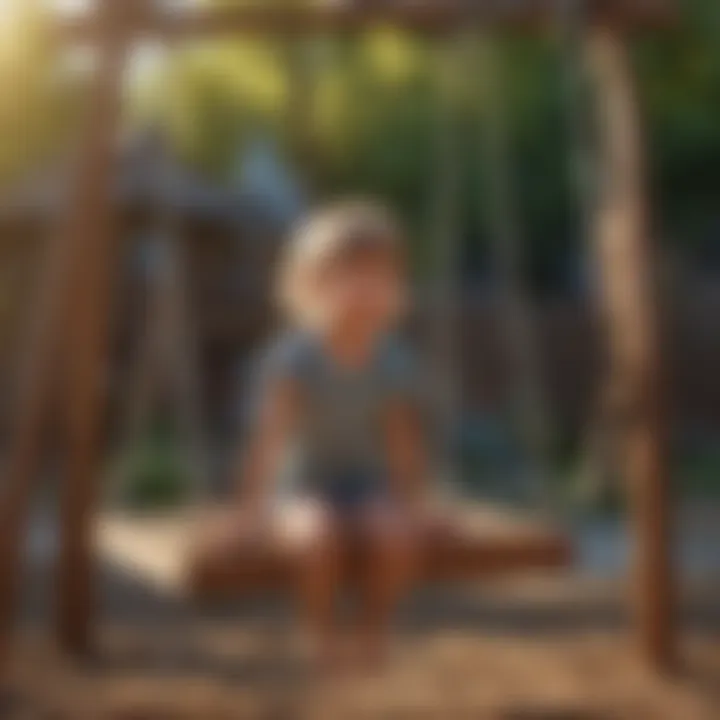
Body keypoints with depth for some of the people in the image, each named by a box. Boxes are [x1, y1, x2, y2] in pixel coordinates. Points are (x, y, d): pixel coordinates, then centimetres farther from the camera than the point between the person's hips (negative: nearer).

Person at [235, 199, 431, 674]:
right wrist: (256, 501, -25)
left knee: (398, 537, -29)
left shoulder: (395, 363, -4)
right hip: (304, 484, -2)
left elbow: (404, 440, -3)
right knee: (318, 536, -34)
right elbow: (270, 432, -19)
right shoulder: (295, 358, -14)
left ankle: (372, 627, -3)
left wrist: (412, 500, -14)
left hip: (369, 483, 2)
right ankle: (324, 630, -7)